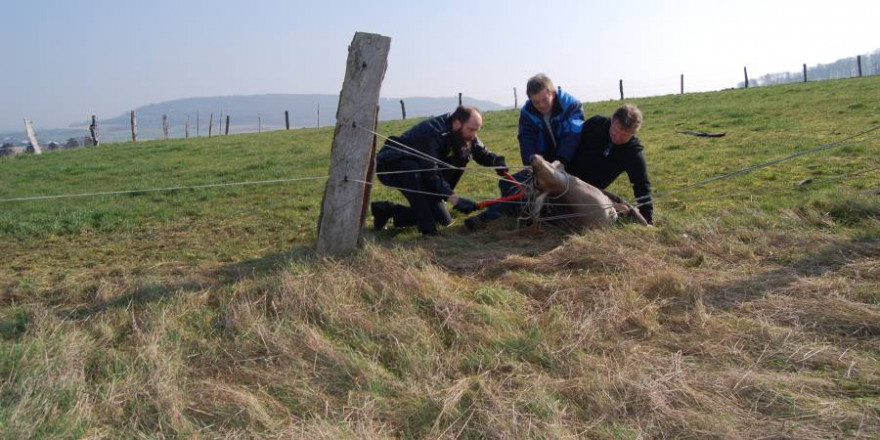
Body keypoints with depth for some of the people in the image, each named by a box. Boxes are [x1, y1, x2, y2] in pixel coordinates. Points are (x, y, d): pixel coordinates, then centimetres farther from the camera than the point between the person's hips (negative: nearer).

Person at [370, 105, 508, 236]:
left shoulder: (463, 134, -8)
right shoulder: (432, 131, -32)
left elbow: (483, 153, 3)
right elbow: (430, 172, -37)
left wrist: (497, 161, -20)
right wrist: (453, 198, -43)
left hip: (418, 172, 8)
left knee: (443, 220, 1)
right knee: (413, 170, -43)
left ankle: (387, 210, 12)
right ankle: (426, 228, -33)